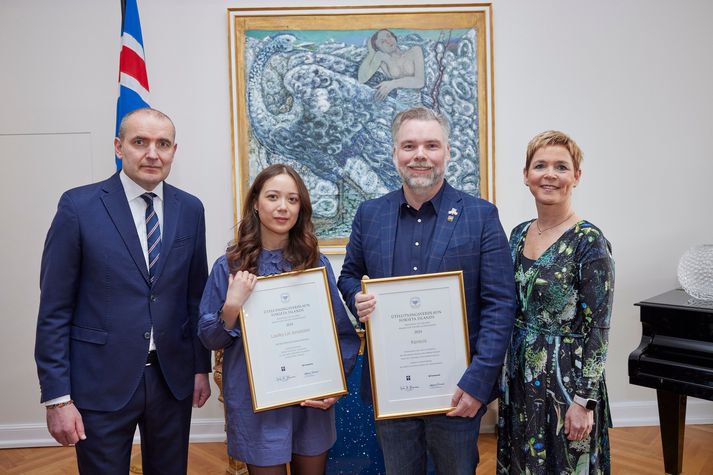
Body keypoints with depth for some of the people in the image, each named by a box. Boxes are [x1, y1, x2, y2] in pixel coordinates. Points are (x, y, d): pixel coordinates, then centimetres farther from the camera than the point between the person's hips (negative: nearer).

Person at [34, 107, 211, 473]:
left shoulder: (190, 209, 2)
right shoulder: (79, 206, -8)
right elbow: (55, 310, -7)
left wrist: (201, 367, 7)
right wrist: (57, 397, -9)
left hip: (173, 379, 3)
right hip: (101, 383, -3)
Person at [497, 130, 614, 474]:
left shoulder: (589, 241, -15)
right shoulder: (520, 233, 3)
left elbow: (598, 329, -15)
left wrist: (583, 401, -16)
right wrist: (504, 372, 12)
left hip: (565, 378, -6)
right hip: (518, 376, 6)